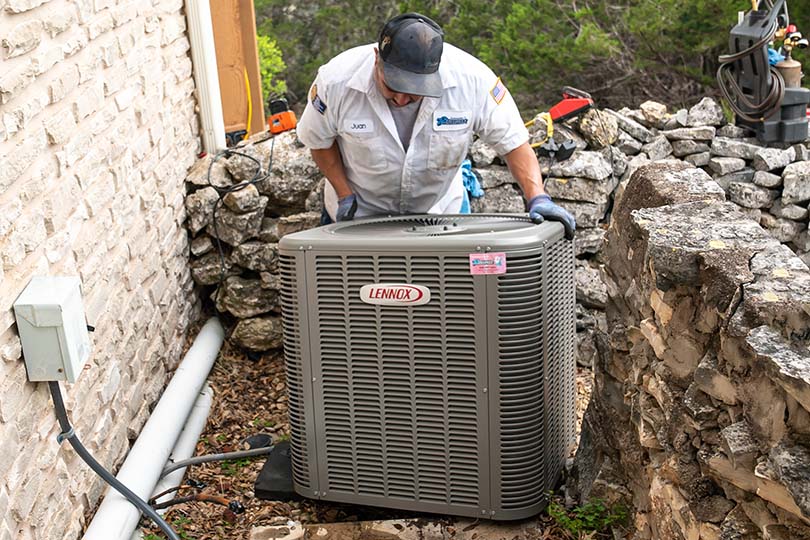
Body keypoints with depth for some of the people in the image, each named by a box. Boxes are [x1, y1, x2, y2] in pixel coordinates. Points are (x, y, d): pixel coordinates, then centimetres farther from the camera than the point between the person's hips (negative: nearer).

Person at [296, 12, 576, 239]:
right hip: (359, 214, 0)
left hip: (440, 211, 1)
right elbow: (319, 140, -6)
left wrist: (537, 197, -29)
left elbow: (513, 141, -17)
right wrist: (345, 195, -11)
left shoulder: (471, 79, -27)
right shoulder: (336, 80, -26)